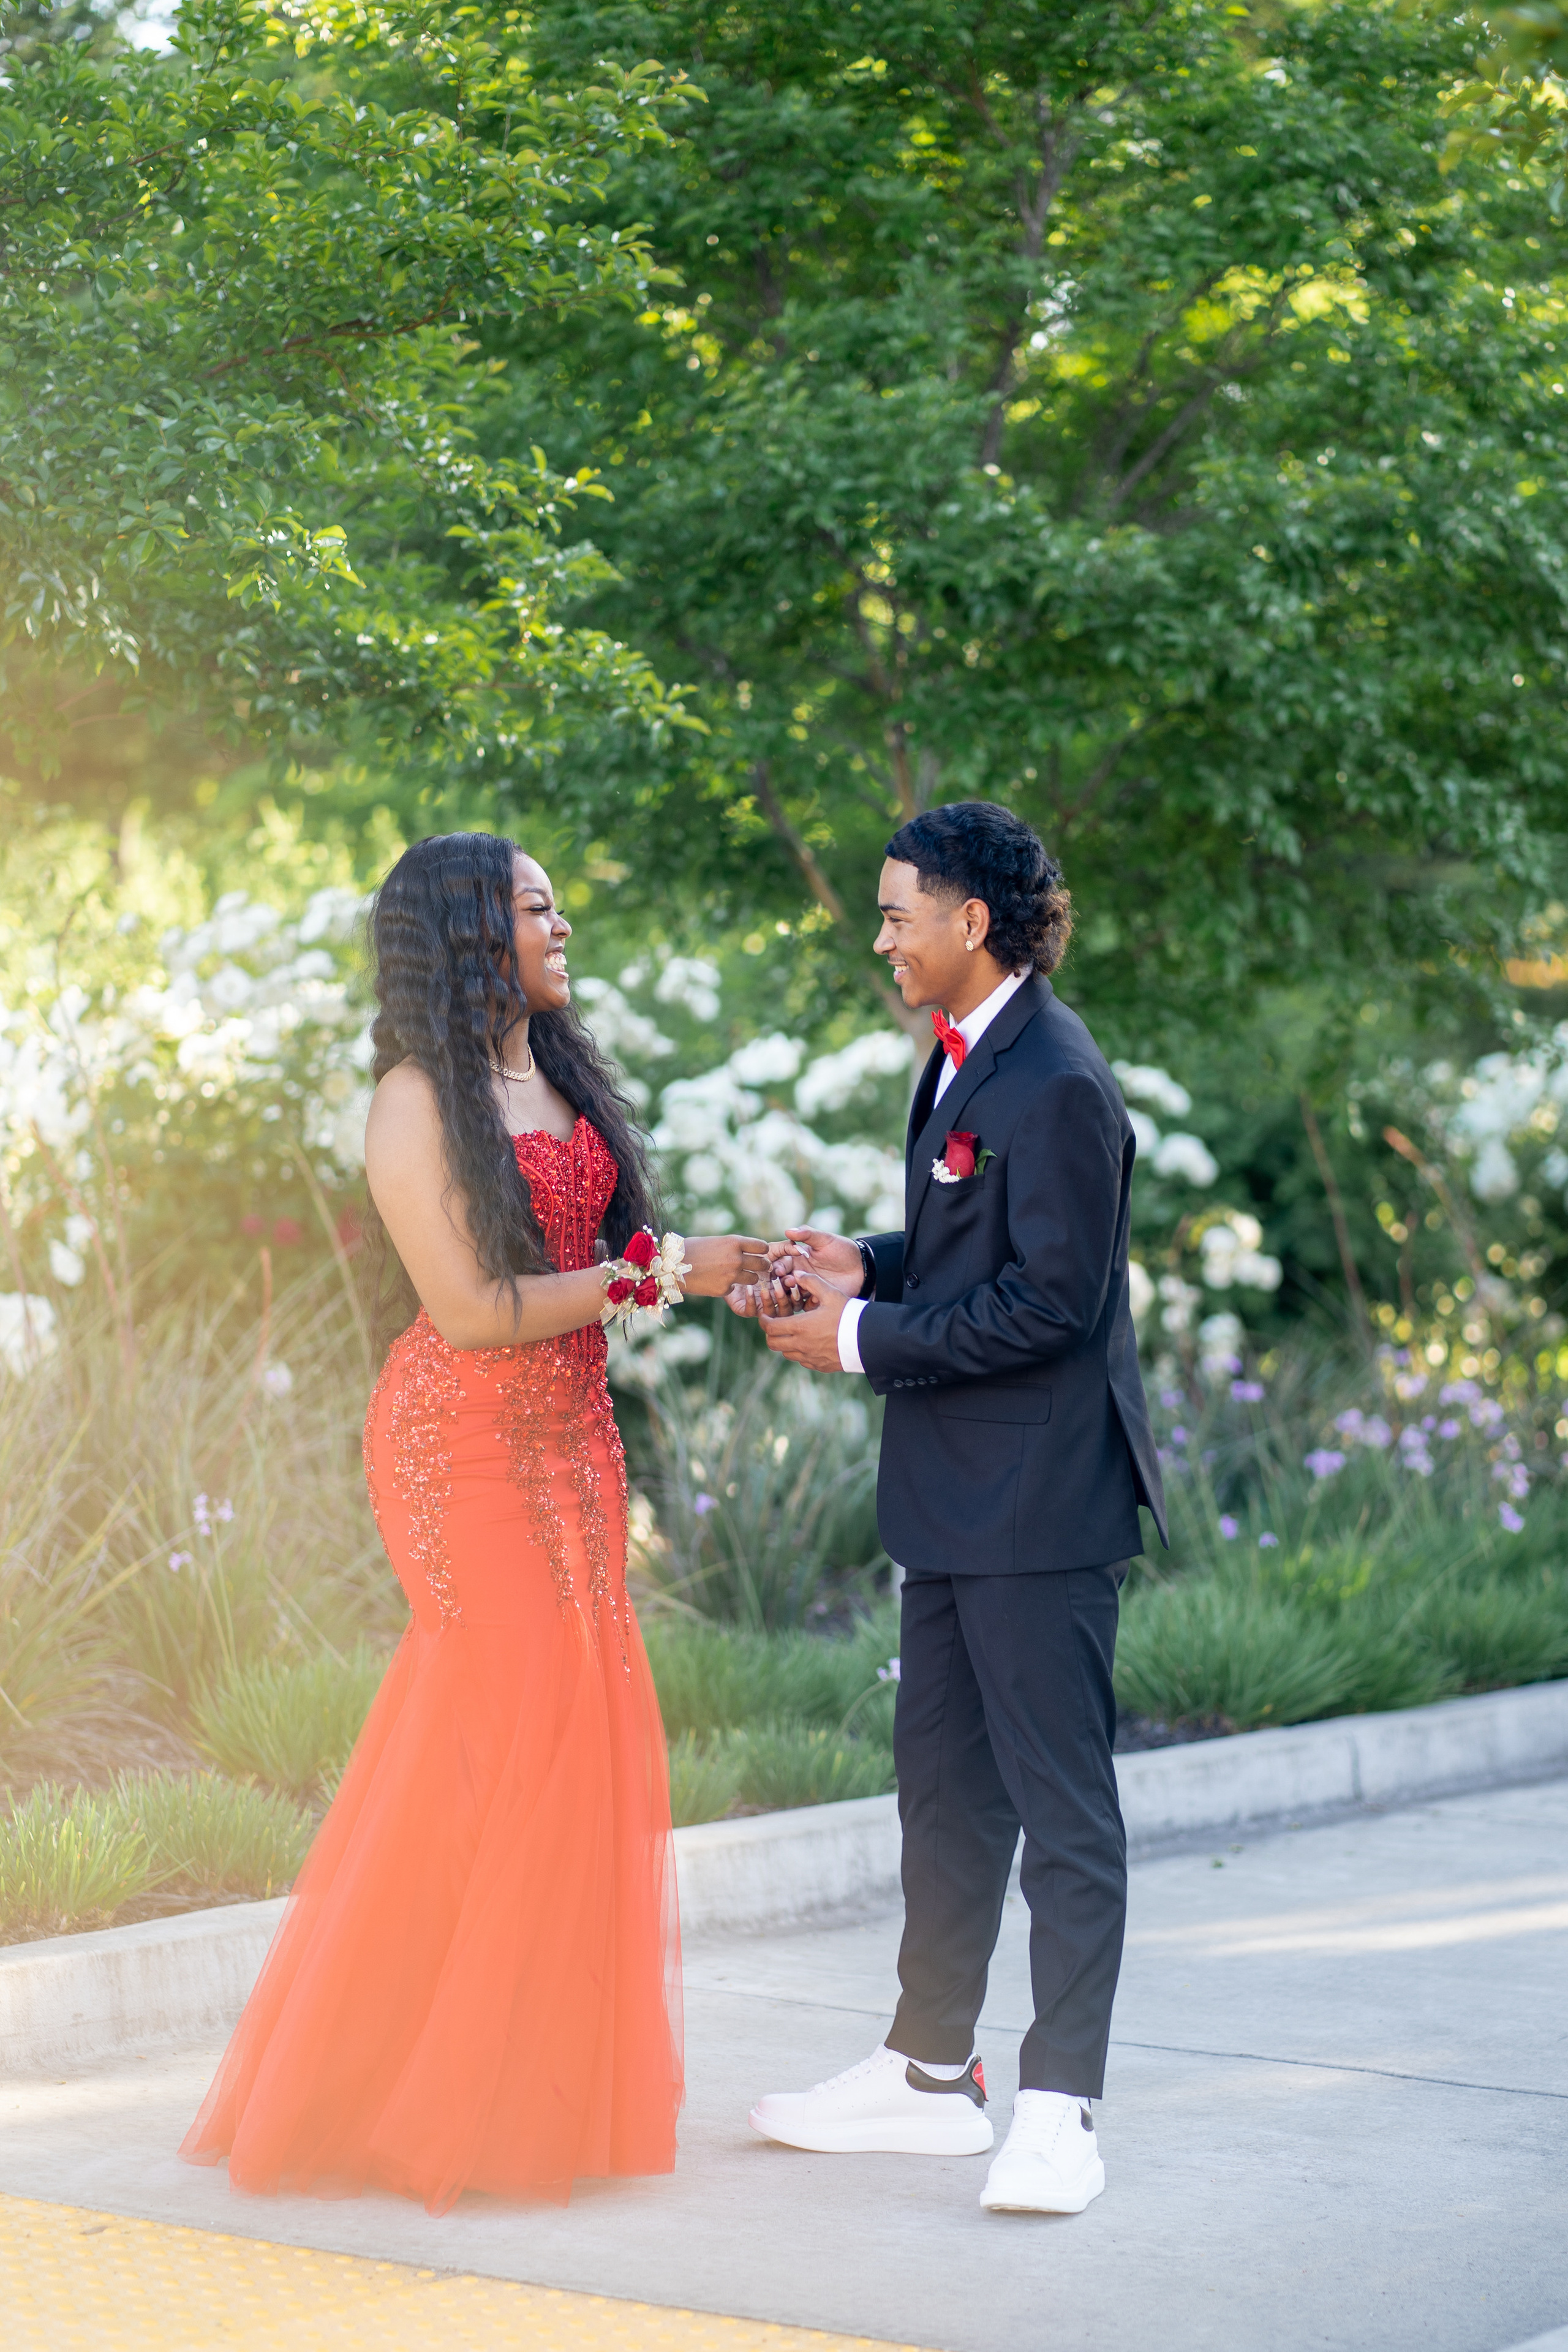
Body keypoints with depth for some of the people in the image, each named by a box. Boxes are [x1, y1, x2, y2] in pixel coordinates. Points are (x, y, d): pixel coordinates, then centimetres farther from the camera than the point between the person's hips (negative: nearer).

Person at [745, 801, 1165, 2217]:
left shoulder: (1057, 1084, -19)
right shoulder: (966, 1058, 13)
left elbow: (1050, 1301, -22)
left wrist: (864, 1340, -15)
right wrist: (865, 1268, 6)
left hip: (1041, 1504, -11)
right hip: (959, 1500, 11)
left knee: (1061, 1801, -4)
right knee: (944, 1783, 17)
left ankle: (1060, 2110, 1)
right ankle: (931, 2073, 28)